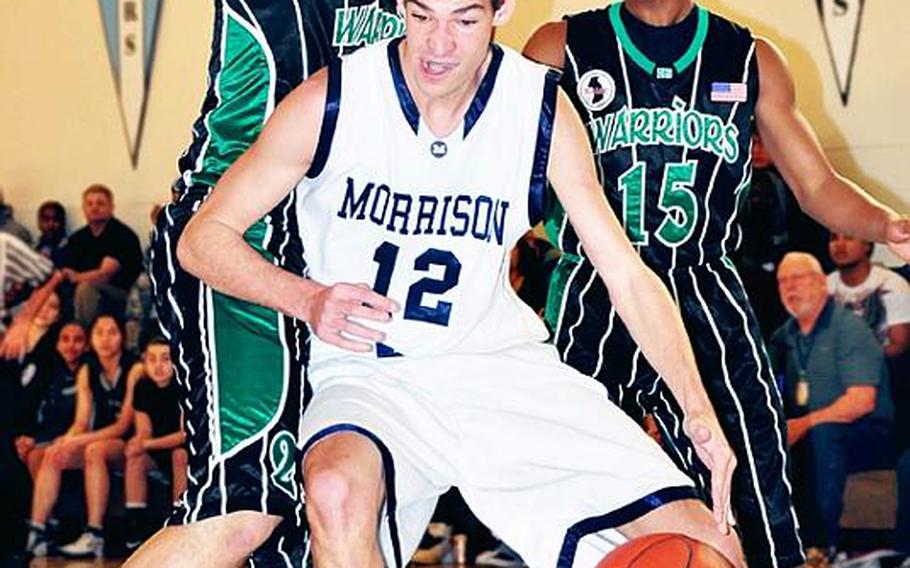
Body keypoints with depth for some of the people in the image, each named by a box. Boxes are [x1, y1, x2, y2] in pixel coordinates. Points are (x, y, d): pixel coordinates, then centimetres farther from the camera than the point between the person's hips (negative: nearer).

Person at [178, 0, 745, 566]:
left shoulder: (544, 109, -5)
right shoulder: (333, 100, -11)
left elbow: (628, 274, -1)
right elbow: (202, 238, -4)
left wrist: (699, 411, -15)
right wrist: (308, 299, -23)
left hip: (505, 364, 3)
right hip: (370, 374, -2)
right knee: (338, 491, -39)